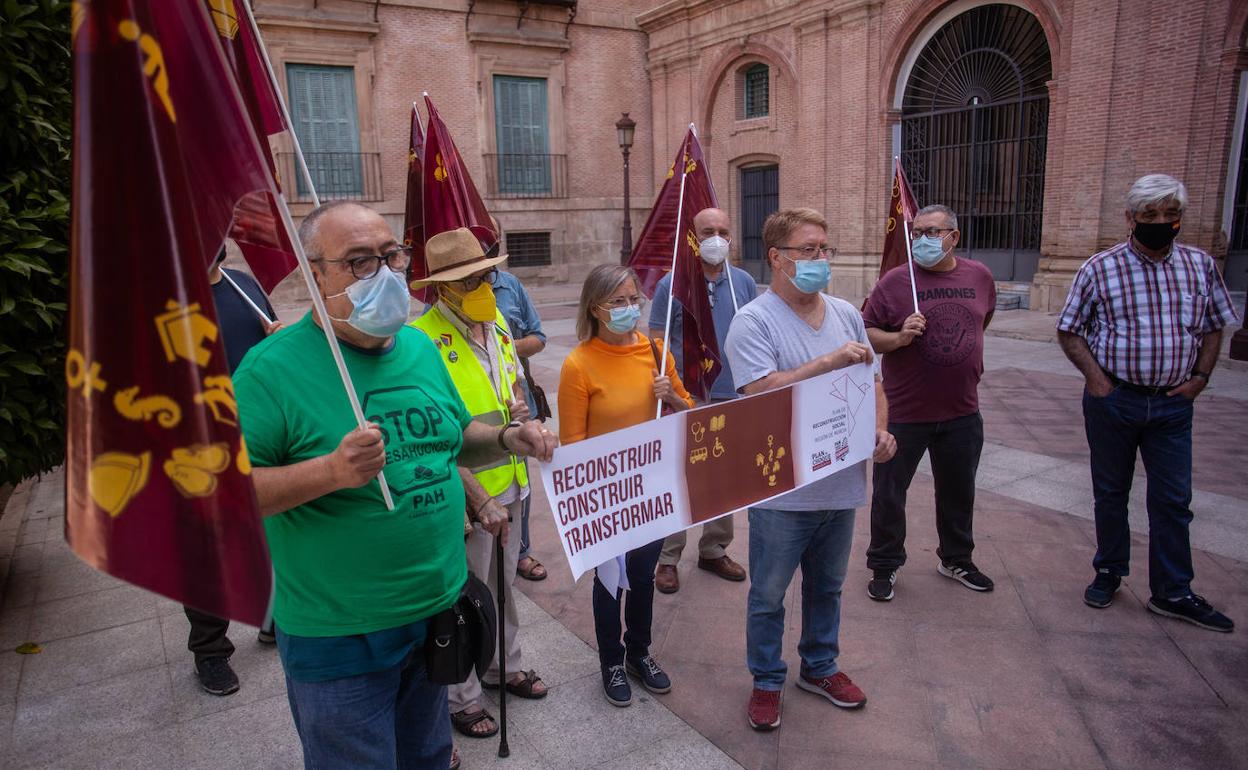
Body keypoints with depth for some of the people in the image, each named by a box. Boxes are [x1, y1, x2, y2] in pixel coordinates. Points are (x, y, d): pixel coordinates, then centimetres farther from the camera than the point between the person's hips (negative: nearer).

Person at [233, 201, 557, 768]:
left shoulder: (420, 348, 3)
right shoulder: (274, 367, -17)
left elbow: (455, 437, 15)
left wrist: (507, 440, -5)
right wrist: (330, 471, -33)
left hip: (439, 610, 6)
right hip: (339, 638, -6)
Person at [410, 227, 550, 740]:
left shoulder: (496, 322, 5)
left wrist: (517, 409, -3)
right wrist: (480, 500, -23)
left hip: (509, 484, 7)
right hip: (464, 492, -7)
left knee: (503, 583, 22)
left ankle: (504, 666, 44)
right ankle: (460, 696, 30)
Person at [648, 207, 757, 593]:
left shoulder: (744, 283, 6)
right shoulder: (672, 284, -5)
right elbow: (657, 343, -4)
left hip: (732, 398, 4)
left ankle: (714, 551, 30)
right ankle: (668, 558, 16)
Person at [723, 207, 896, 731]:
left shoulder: (846, 314, 7)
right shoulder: (754, 322, -13)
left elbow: (870, 382, 14)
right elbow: (761, 392, -25)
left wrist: (880, 431, -3)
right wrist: (829, 362, -27)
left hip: (842, 483, 6)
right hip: (782, 490, -6)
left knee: (827, 586, 23)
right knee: (769, 595, 10)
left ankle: (820, 667, 43)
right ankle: (767, 682, 31)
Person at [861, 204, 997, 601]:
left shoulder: (979, 276, 3)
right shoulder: (895, 280, -10)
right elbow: (866, 333, -9)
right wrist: (898, 337, -26)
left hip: (962, 412, 4)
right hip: (904, 413, -4)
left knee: (959, 492, 20)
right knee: (888, 494, 6)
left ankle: (956, 559, 41)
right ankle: (884, 566, 24)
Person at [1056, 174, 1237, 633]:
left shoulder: (1200, 266, 3)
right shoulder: (1100, 269, -6)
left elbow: (1214, 326, 14)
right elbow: (1069, 330, -1)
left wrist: (1200, 377, 2)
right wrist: (1095, 377, -11)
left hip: (1172, 404, 2)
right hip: (1113, 400, -2)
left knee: (1173, 500, 6)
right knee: (1110, 493, 11)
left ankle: (1172, 593, 19)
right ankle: (1109, 573, 28)